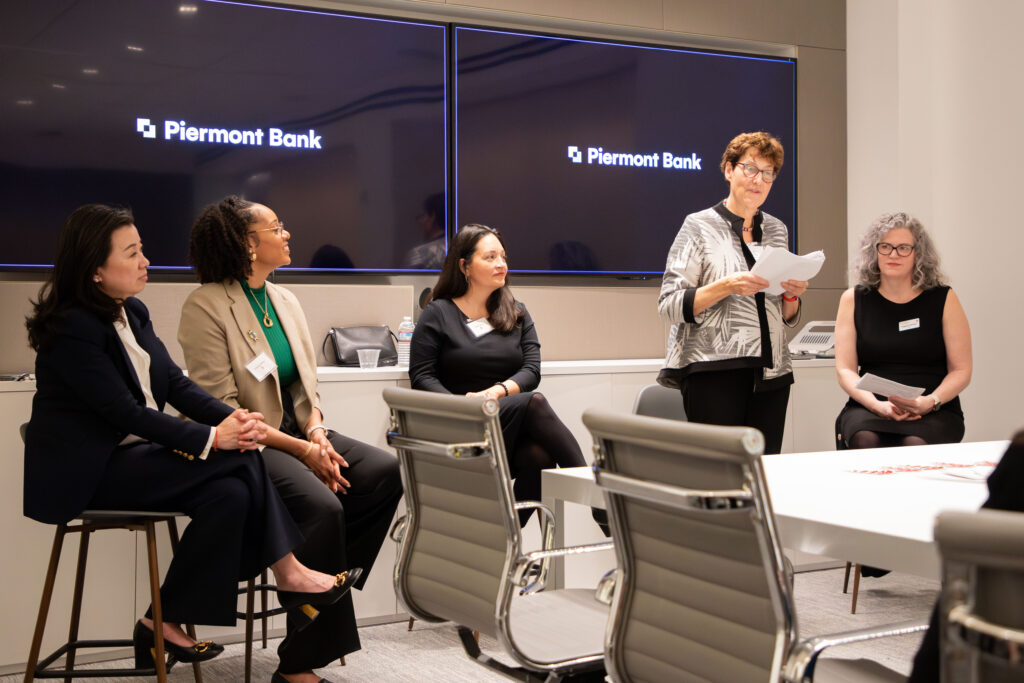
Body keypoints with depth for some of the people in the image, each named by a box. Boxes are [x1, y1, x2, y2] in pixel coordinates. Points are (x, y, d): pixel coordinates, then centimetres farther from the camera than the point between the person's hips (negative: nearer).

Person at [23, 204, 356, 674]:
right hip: (85, 473, -8)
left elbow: (175, 384, 4)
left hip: (132, 453, 8)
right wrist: (213, 439, -25)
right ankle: (288, 575, -8)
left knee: (231, 491, -18)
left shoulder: (133, 313, 9)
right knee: (237, 458, -21)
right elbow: (126, 412, -23)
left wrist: (231, 418, -14)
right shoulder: (72, 327, -18)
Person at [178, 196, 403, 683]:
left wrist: (317, 434, -6)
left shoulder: (285, 300, 14)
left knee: (386, 471, -16)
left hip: (296, 432, 8)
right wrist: (301, 450, -18)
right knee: (322, 505, -31)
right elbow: (221, 409, -15)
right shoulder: (206, 306, -10)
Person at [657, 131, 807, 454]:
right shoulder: (699, 226, 1)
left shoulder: (777, 230, 16)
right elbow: (668, 306, -7)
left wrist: (791, 295, 0)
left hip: (770, 373, 5)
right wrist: (727, 286, -18)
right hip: (714, 370, -5)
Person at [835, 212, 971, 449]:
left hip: (935, 412, 0)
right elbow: (845, 369, 5)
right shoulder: (854, 300, 10)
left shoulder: (944, 299, 7)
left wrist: (930, 402, -14)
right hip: (869, 406, 1)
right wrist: (877, 405, -14)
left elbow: (961, 370, 5)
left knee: (915, 445, -34)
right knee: (865, 442, -34)